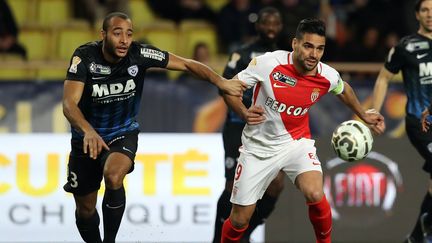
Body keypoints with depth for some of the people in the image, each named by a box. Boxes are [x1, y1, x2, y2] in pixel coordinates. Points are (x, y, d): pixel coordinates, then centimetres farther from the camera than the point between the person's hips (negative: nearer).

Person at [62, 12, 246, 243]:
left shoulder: (139, 54, -18)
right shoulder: (85, 56, -22)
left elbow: (186, 64, -10)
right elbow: (69, 103, -31)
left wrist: (220, 82, -25)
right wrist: (88, 131, -50)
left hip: (123, 133, -1)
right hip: (86, 137, 1)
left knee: (113, 176, -32)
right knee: (85, 208, 8)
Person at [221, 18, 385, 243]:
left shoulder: (328, 76, -12)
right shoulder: (268, 63, -22)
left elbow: (343, 89, 14)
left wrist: (363, 115, 22)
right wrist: (245, 113, -29)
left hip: (296, 141, 1)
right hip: (259, 146, -1)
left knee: (315, 195, -28)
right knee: (239, 220, 1)